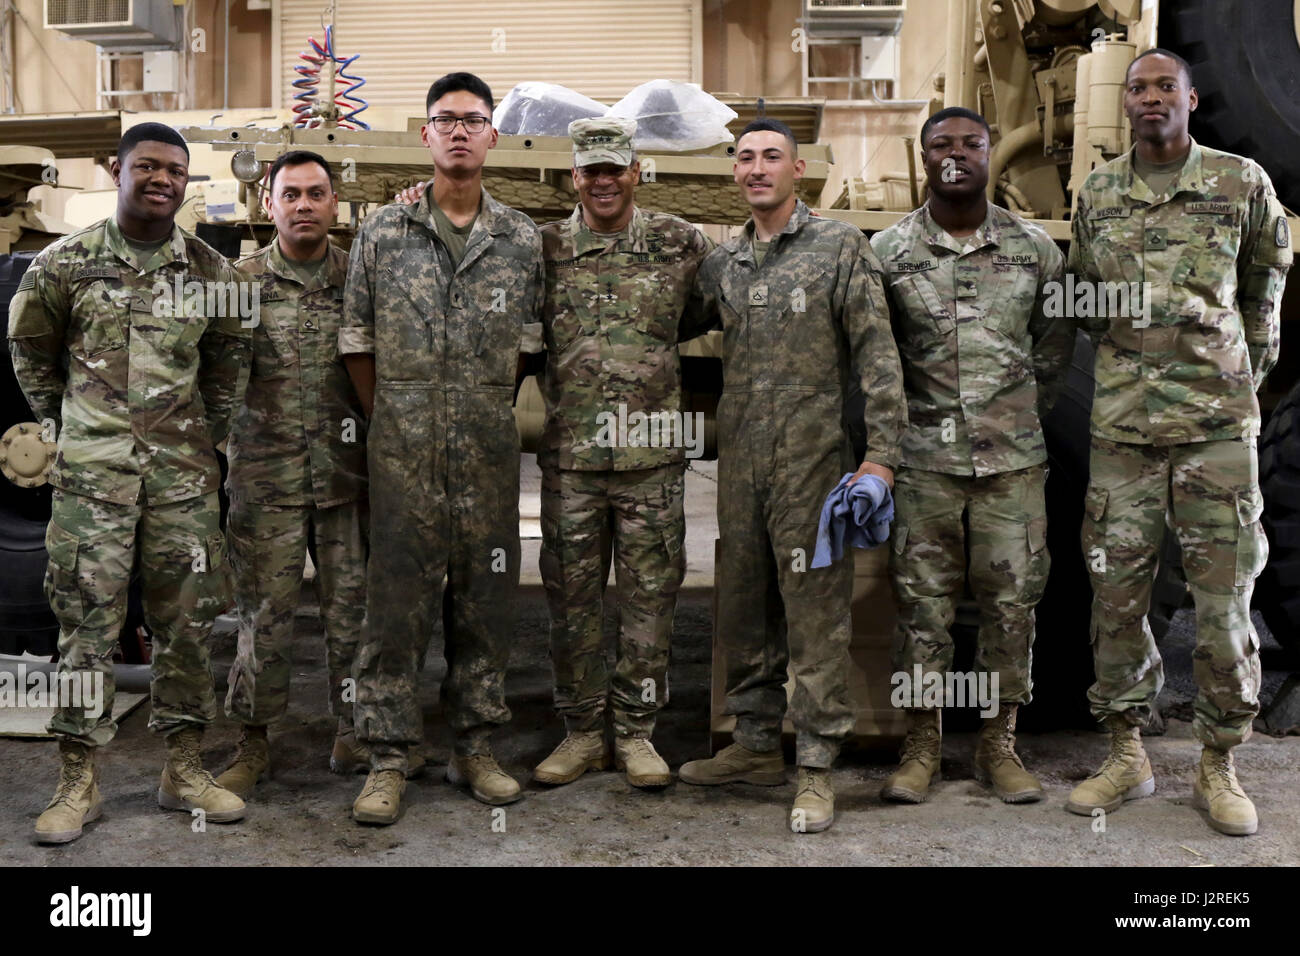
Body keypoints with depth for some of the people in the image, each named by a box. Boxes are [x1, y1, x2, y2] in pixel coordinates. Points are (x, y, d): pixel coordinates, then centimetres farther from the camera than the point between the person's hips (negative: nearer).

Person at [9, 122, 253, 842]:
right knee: (87, 620, -1)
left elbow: (229, 358, 18)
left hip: (183, 470, 2)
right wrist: (63, 422, 10)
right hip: (91, 468, -2)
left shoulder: (210, 269, 7)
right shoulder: (65, 263, 1)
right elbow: (29, 350, 13)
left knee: (187, 619, 5)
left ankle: (183, 770, 17)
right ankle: (78, 782, 8)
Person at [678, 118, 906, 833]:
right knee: (743, 604, 11)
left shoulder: (840, 247, -1)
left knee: (815, 611, -3)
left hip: (811, 460, -5)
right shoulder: (720, 264, 13)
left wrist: (882, 452, -12)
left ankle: (816, 768, 5)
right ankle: (756, 745, 25)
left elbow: (876, 356, -6)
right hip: (739, 460, 6)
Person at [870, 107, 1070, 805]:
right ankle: (921, 745, 15)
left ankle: (999, 743, 18)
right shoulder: (888, 250, 1)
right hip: (923, 455, -1)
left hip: (1012, 456, 1)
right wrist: (898, 420, 8)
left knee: (1012, 600, 4)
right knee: (922, 602, 4)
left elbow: (1057, 336, 16)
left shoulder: (1033, 247, 5)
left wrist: (1026, 408, 13)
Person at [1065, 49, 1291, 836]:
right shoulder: (1098, 195, 8)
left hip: (1219, 423, -2)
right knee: (1116, 590, 4)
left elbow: (1266, 278, 16)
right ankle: (1127, 755, 18)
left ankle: (1219, 765, 14)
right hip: (1123, 423, 2)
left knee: (1225, 594, 0)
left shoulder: (1242, 182, 2)